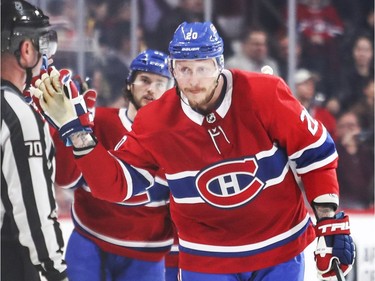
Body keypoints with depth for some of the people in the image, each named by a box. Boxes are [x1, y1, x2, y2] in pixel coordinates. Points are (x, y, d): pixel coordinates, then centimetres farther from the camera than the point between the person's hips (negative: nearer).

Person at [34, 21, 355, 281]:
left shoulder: (265, 95, -17)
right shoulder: (157, 121, -11)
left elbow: (315, 153, -8)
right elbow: (116, 182, -7)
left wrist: (331, 223, -8)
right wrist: (73, 127, -17)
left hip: (280, 249, -1)